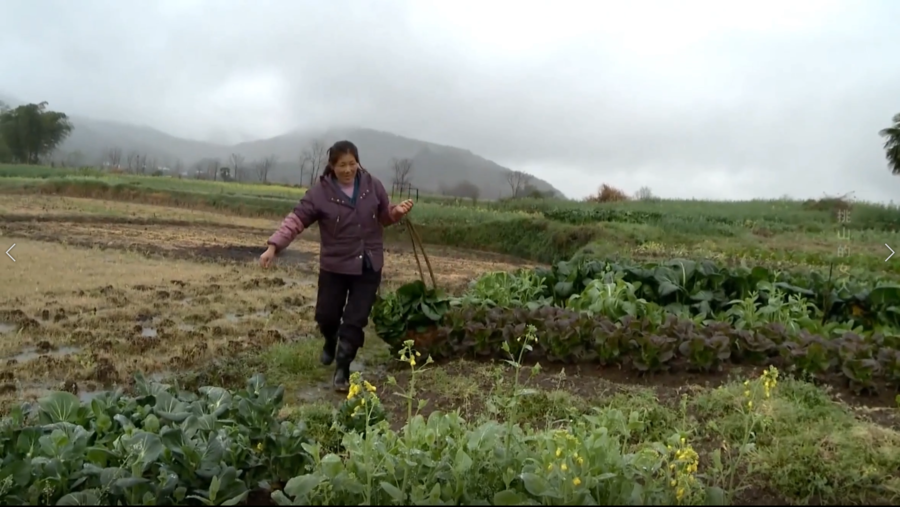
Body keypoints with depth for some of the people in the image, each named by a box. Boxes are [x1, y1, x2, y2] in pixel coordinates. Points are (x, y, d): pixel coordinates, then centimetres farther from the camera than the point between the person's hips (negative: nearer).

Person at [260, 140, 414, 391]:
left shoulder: (373, 186, -4)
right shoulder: (320, 192, -11)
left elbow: (384, 216, 9)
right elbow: (295, 220, -14)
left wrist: (397, 212, -13)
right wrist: (274, 246, -25)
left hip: (368, 266, 1)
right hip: (334, 266, 0)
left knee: (355, 319, 0)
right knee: (326, 315, 9)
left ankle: (342, 369, 13)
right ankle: (330, 343, 45)